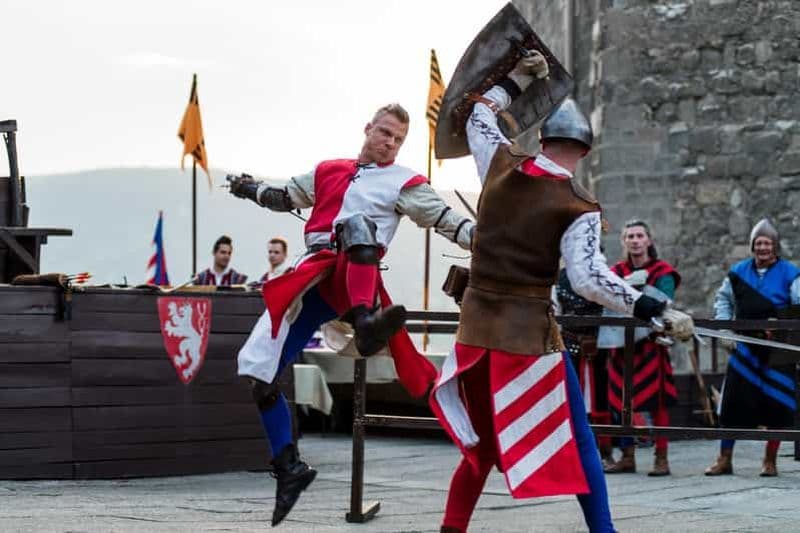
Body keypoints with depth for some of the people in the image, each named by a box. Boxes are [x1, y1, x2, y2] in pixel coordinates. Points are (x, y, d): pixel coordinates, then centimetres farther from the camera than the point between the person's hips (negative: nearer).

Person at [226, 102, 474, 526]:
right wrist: (252, 189, 14)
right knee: (255, 368, -4)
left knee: (357, 225, -36)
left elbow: (447, 221, 2)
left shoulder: (405, 183, 11)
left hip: (353, 279, -4)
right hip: (310, 281, 4)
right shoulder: (329, 171, 23)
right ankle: (289, 467, 5)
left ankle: (365, 323, -56)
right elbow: (285, 198, 32)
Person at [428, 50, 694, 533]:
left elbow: (479, 115, 21)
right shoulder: (579, 206, -12)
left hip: (479, 327, 5)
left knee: (482, 443, 19)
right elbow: (590, 279, -22)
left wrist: (518, 80, 31)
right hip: (530, 332, -5)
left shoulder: (502, 165, 1)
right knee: (578, 442, 6)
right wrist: (658, 312, -19)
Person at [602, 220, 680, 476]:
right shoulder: (617, 272, 14)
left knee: (657, 402, -7)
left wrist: (644, 286, -20)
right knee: (621, 401, 5)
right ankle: (627, 457, 13)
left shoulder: (662, 272, 3)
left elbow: (665, 303, -11)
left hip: (651, 345, -4)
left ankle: (661, 458, -4)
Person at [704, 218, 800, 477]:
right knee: (732, 400, -1)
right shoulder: (739, 272, 9)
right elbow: (722, 299, 20)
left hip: (778, 350, -3)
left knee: (776, 405, -1)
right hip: (745, 347, 3)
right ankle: (724, 460, 7)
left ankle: (770, 460, 12)